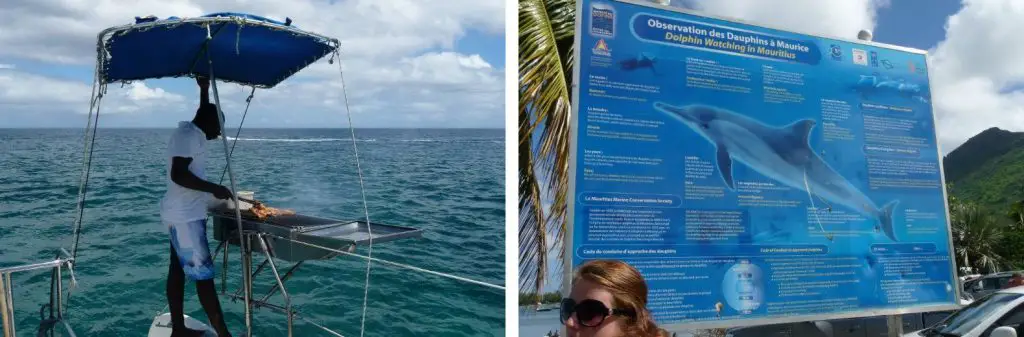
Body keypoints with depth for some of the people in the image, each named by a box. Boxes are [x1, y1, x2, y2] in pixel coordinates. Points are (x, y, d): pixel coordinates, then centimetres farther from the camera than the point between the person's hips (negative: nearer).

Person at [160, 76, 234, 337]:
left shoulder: (192, 133, 14)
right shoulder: (188, 135, -16)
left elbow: (205, 114, 36)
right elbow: (178, 174, -27)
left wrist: (204, 89, 32)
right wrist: (214, 188, -22)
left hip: (185, 215, 11)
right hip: (185, 217, -11)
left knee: (178, 271, 12)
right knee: (203, 275, -10)